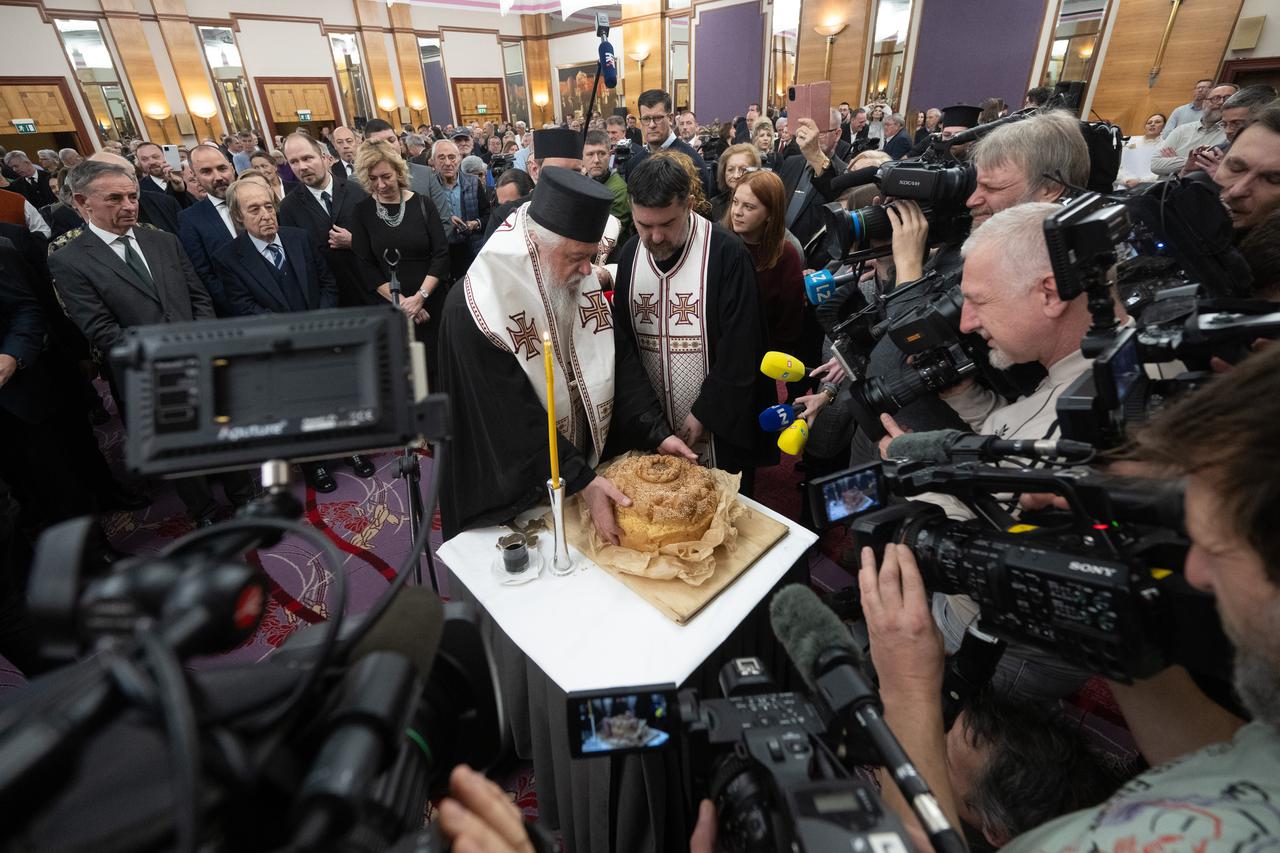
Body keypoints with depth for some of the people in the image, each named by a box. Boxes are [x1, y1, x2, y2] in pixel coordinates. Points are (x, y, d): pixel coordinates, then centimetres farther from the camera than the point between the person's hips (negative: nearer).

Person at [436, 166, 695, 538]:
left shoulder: (580, 281, -6)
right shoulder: (476, 308, -25)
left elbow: (620, 360, -4)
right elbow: (512, 417, -27)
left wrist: (658, 434, -13)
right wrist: (581, 479, -29)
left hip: (589, 465, 6)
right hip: (516, 488, -5)